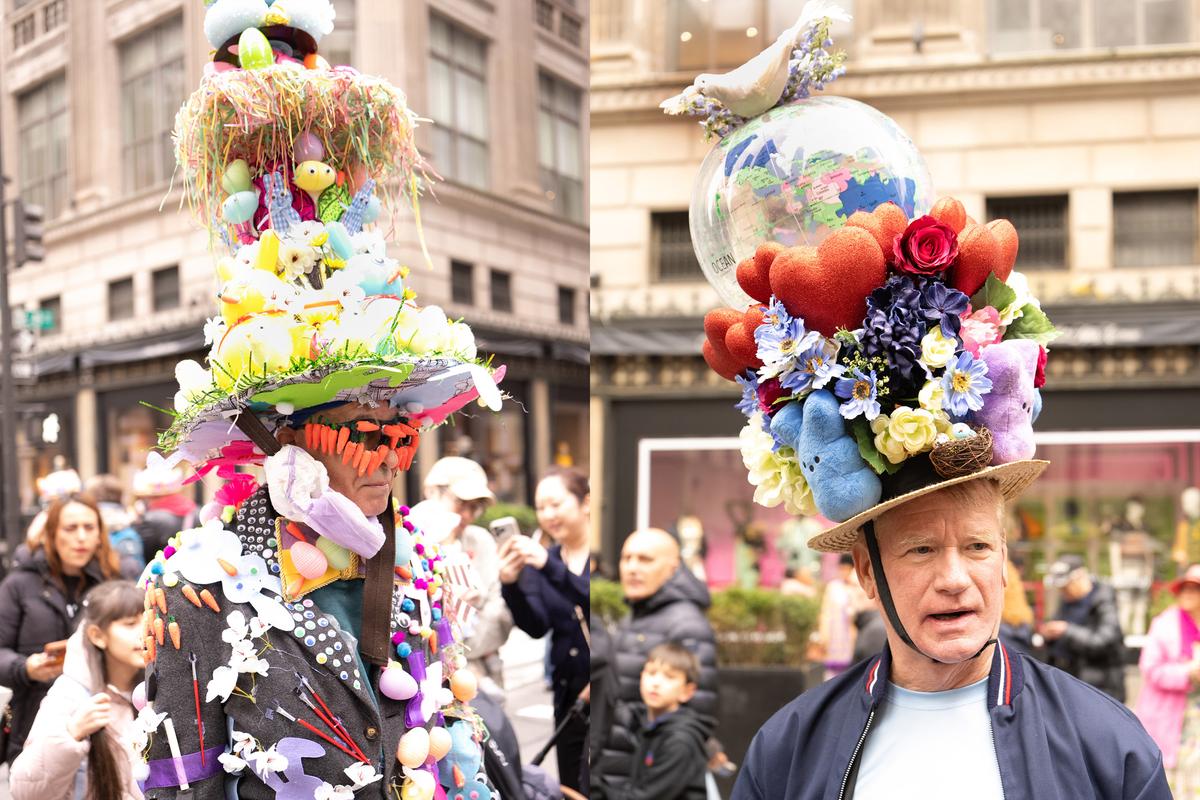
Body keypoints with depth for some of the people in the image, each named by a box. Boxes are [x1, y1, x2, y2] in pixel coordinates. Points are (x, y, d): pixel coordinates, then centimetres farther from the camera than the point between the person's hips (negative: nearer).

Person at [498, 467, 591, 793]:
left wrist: (551, 566, -31)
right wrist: (511, 585, -19)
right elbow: (537, 627, -3)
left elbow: (588, 599, -21)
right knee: (571, 790, 10)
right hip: (569, 696, 5)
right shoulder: (537, 560, 7)